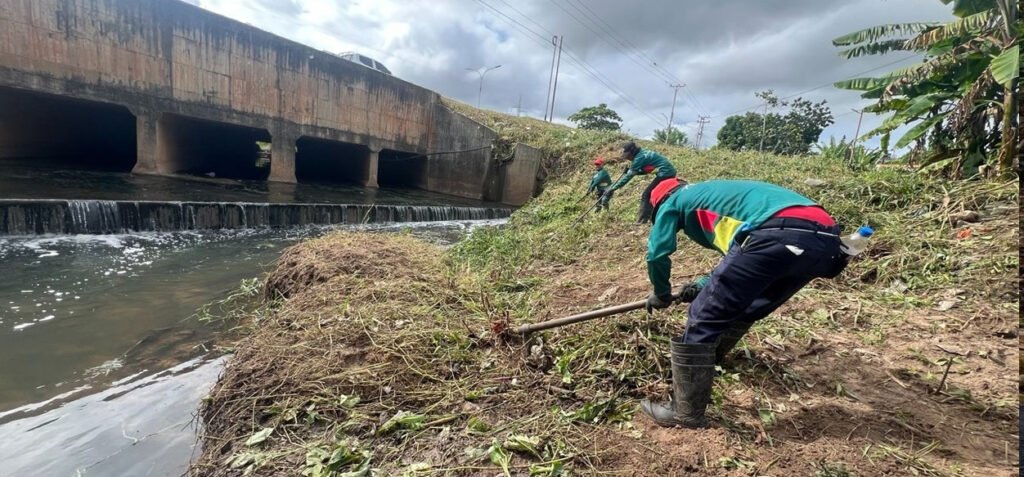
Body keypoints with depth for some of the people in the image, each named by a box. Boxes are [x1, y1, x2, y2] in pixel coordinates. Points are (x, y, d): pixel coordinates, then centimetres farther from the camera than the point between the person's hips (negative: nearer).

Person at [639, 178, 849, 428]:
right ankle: (707, 357, 48)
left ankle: (686, 412, 8)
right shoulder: (713, 194, 41)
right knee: (747, 310, 29)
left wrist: (661, 294, 27)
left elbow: (657, 253, 10)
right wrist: (706, 284, 49)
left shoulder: (674, 201, 20)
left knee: (703, 319, 1)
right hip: (825, 239, 9)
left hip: (777, 235, -9)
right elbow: (739, 262, 47)